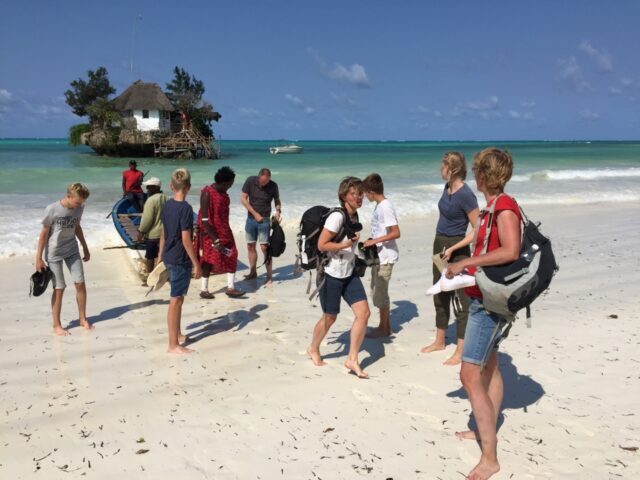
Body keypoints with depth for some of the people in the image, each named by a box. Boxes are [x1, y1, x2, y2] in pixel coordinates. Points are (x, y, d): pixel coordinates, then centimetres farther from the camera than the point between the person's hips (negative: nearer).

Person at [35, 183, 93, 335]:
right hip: (54, 254, -5)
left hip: (72, 251, 5)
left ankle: (83, 319, 17)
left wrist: (85, 248, 20)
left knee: (80, 283, 1)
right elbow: (43, 234, -10)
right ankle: (56, 325, 11)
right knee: (59, 288, -2)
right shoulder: (52, 209, -18)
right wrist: (38, 258, -8)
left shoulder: (79, 208, -3)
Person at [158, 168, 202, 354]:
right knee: (175, 301, -2)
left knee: (178, 298, 20)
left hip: (169, 258, 8)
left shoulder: (167, 205, 5)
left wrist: (162, 255, 23)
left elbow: (163, 233, 13)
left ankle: (178, 335, 33)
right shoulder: (186, 208, -19)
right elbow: (186, 239, -20)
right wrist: (196, 263, -14)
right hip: (181, 260, -8)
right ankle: (173, 345, 6)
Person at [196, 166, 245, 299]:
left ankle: (230, 288, 7)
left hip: (224, 230, 7)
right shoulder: (207, 193, -20)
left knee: (231, 256, 2)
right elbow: (204, 220, -22)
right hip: (210, 231, -7)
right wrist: (215, 240, -23)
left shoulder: (223, 192, 4)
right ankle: (204, 290, 19)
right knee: (209, 260, 4)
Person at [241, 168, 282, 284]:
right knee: (250, 246, 9)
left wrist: (278, 211, -18)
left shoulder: (273, 186, -10)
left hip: (264, 220, -3)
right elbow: (243, 199, -7)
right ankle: (253, 272, 24)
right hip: (251, 218, 3)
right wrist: (255, 214, -13)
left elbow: (277, 201, 4)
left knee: (264, 247, -8)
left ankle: (269, 276, -1)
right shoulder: (250, 181, -9)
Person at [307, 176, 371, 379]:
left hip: (349, 274, 7)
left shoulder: (355, 216, 6)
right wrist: (346, 244, -23)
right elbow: (321, 245, -22)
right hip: (332, 275, -7)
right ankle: (313, 349, 37)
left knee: (364, 313, -4)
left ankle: (352, 360, 6)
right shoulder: (337, 216, -20)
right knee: (330, 317, 9)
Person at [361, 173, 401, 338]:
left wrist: (374, 241, -21)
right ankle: (386, 325, 27)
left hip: (385, 257, -9)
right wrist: (371, 240, 5)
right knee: (377, 292, 16)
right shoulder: (379, 205, 9)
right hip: (378, 255, 9)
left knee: (380, 293, 0)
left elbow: (396, 233, -22)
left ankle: (383, 328, 13)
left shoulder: (385, 206, -18)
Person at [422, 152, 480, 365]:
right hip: (439, 245, 9)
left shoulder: (465, 195, -20)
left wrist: (452, 249, -22)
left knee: (460, 299, -1)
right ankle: (439, 341, 33)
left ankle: (461, 351, 7)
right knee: (440, 296, 18)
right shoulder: (447, 188, 5)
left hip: (456, 250, -9)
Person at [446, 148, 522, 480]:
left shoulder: (505, 207, -18)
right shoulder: (493, 207, 10)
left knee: (470, 375, -12)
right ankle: (486, 432, 37)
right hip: (484, 298, 11)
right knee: (489, 367, 21)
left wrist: (464, 263, -28)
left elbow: (511, 251, -31)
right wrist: (466, 266, 14)